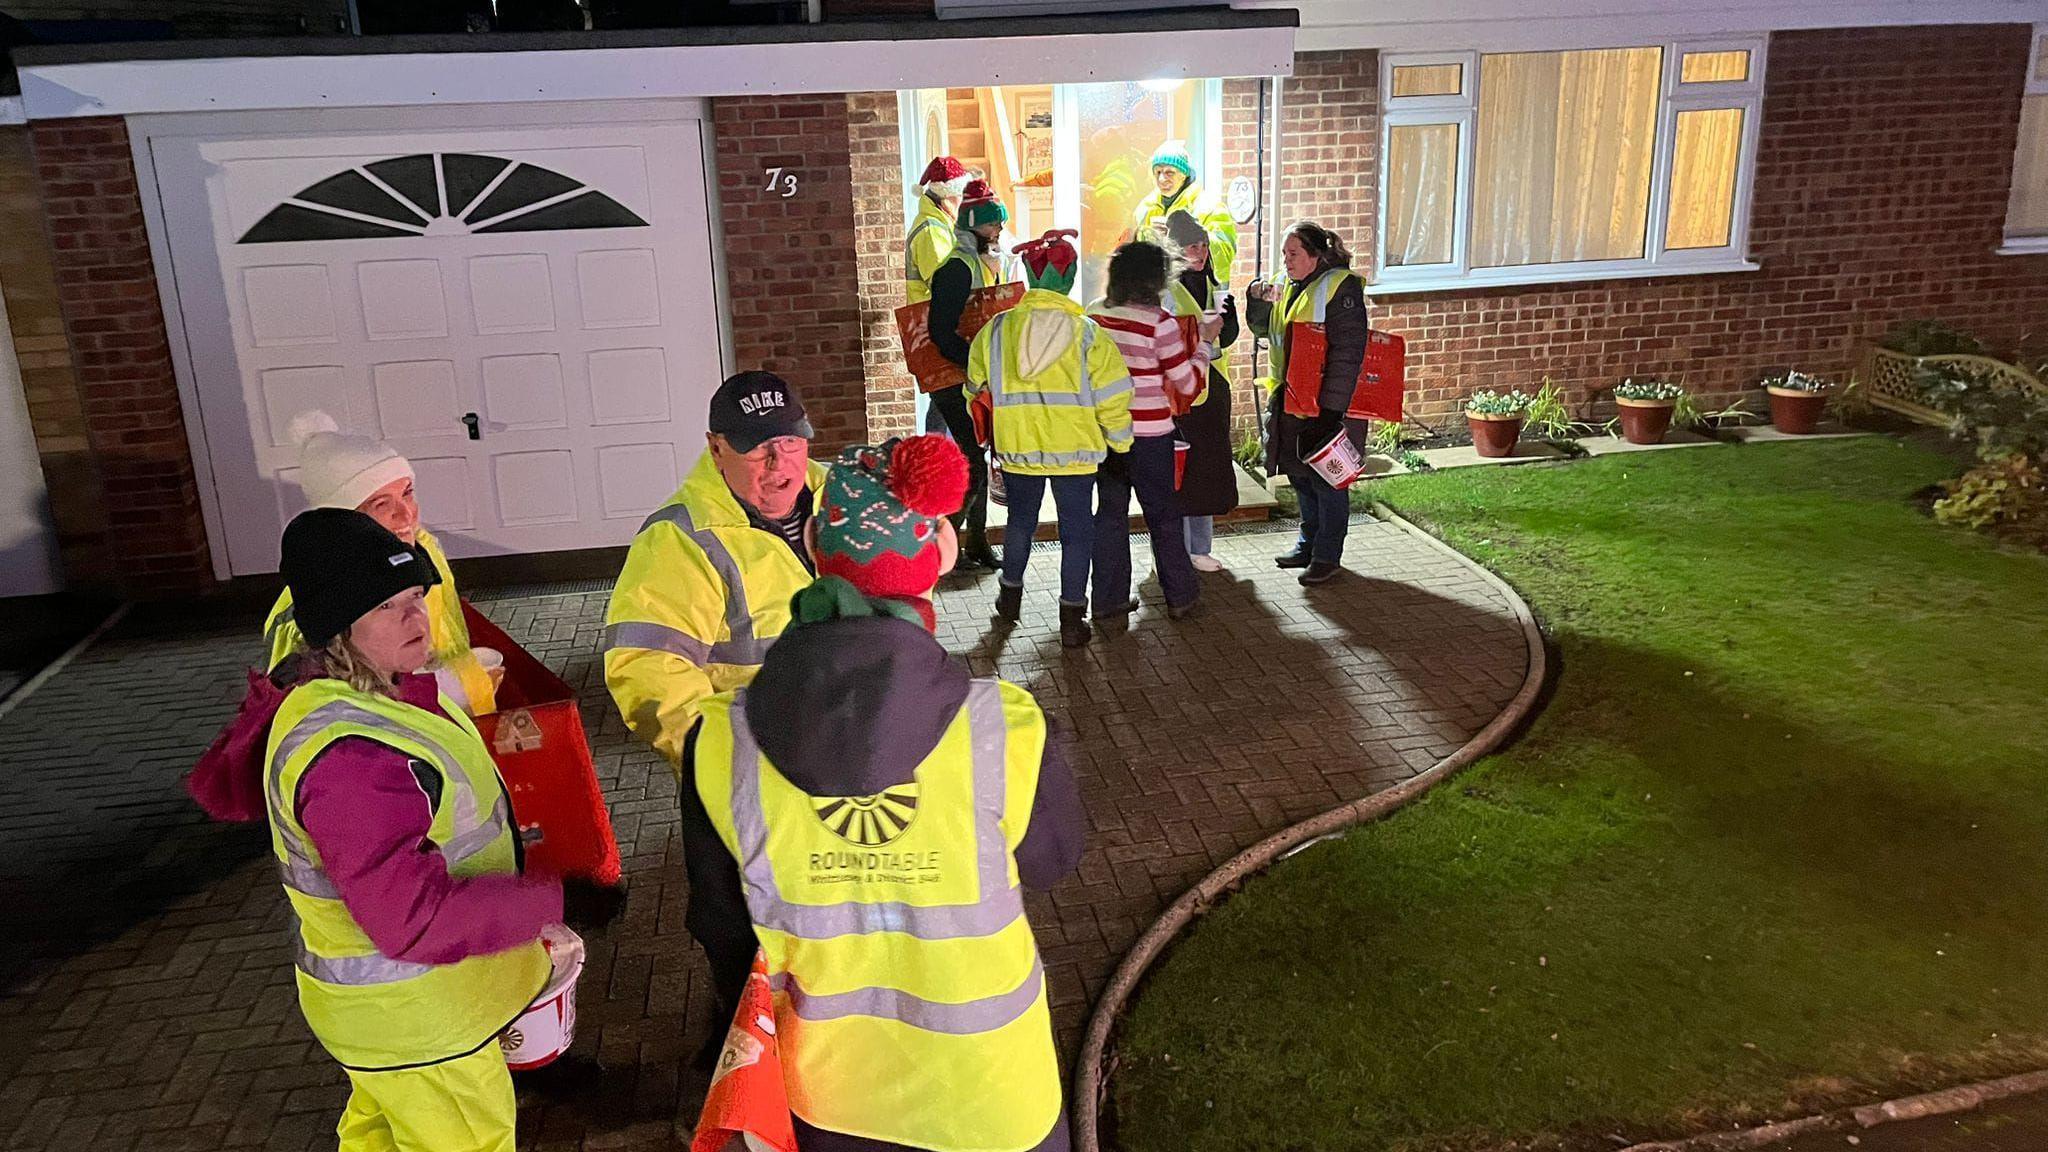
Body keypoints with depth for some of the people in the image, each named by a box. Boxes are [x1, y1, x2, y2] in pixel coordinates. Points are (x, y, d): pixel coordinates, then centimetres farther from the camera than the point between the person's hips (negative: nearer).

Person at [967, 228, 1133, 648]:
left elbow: (977, 388, 8)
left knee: (1020, 520, 23)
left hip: (1016, 448, 3)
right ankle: (1072, 618, 13)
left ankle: (1010, 595, 39)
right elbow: (1112, 399, -9)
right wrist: (1120, 443, 6)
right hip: (1074, 449, -3)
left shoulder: (997, 330, -2)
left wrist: (990, 437, 25)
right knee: (1076, 531, 9)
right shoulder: (1087, 334, -10)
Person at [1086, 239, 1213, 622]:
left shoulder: (1094, 314, 1)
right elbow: (1188, 383, -8)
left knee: (1110, 511, 12)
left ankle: (1108, 599, 16)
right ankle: (1180, 597, 19)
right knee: (1163, 515, 9)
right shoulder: (1159, 321, -14)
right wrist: (1204, 342, 4)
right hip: (1148, 434, -4)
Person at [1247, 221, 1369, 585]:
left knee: (1326, 479, 0)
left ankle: (1328, 555, 11)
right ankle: (1309, 542, 31)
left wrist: (1331, 404, -23)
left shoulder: (1340, 287, -14)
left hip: (1328, 404, -8)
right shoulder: (1286, 285, 11)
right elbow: (1263, 329, 21)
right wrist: (1260, 301, 0)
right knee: (1300, 475, 16)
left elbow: (1348, 351, -19)